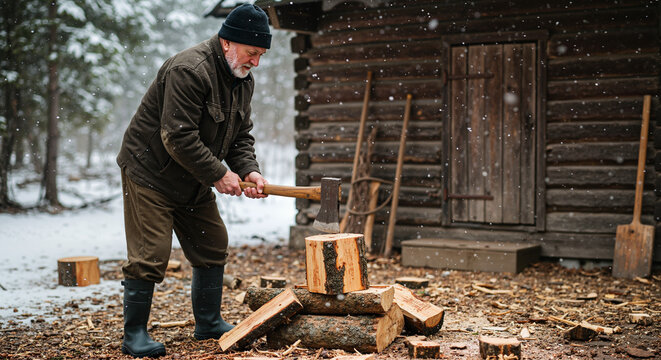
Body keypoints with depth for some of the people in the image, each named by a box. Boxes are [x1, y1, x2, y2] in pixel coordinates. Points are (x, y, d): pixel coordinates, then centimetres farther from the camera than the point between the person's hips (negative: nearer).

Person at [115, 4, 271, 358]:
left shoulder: (243, 79, 4)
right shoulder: (189, 70, -26)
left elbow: (241, 134, 8)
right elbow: (178, 138, -29)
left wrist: (249, 170, -10)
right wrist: (218, 174, -23)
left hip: (194, 181, 9)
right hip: (151, 172, -9)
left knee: (212, 246, 12)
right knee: (149, 256, -9)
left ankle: (209, 323, 26)